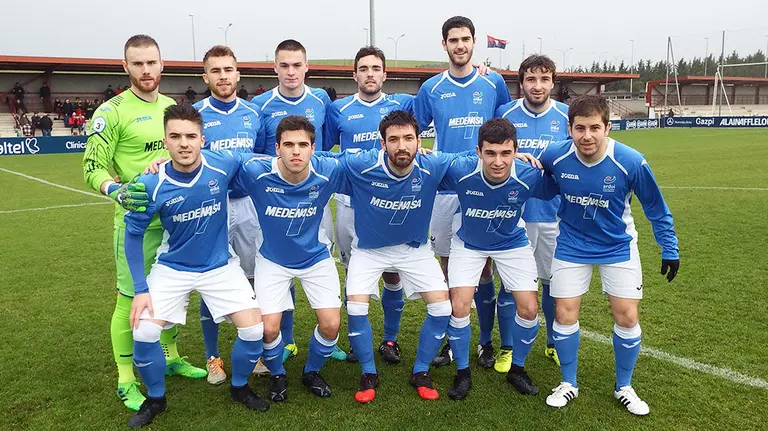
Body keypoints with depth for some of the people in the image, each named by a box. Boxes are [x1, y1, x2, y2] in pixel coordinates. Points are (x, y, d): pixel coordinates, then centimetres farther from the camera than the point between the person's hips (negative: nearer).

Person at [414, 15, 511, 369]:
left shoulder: (493, 83, 4)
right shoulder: (431, 88, 5)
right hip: (445, 189, 1)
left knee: (483, 266, 4)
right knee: (448, 267, 7)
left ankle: (485, 342, 18)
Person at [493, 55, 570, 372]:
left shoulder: (566, 117, 1)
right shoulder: (505, 114, -2)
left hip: (554, 215, 1)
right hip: (512, 214, -1)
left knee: (554, 281, 12)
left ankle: (554, 344, 33)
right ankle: (507, 349, 21)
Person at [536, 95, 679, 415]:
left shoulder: (631, 162, -24)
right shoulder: (555, 156, -21)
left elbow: (655, 208, -8)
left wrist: (669, 249, -3)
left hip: (618, 247, 0)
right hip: (572, 246, 1)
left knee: (627, 317, 0)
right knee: (564, 315, 1)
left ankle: (624, 387, 24)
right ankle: (568, 383, 23)